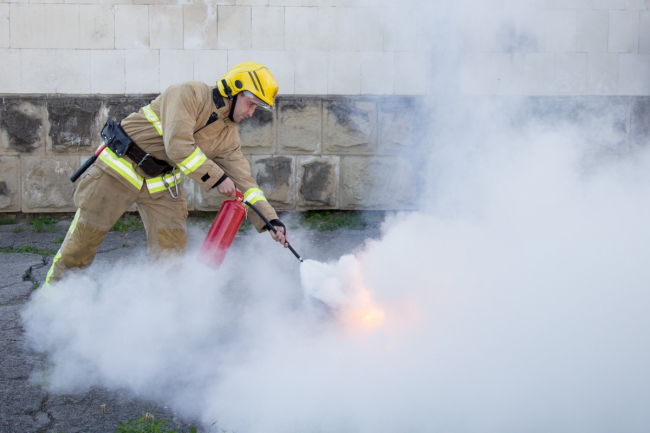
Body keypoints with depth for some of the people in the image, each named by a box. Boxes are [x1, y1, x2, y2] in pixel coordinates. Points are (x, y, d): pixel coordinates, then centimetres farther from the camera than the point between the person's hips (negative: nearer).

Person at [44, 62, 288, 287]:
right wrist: (215, 177, -28)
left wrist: (270, 220, -13)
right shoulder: (190, 94, -20)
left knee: (172, 248, -4)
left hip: (161, 184, 6)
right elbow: (177, 145, -30)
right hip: (120, 166, -6)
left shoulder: (228, 137, 1)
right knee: (86, 234, 3)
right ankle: (55, 287, 21)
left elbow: (242, 182, -2)